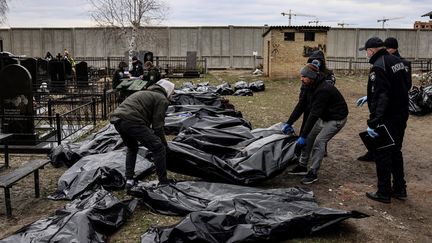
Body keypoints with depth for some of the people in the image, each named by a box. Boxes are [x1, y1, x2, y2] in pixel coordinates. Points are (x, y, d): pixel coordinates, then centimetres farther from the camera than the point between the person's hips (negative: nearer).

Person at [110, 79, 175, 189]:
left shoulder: (144, 93, 32)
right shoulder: (162, 99, 6)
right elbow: (157, 125, -1)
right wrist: (164, 143, 10)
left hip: (116, 119, 9)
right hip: (131, 121, -9)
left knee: (132, 148, 32)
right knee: (158, 148, 1)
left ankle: (129, 180, 29)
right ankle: (164, 182, 6)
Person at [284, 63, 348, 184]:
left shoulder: (323, 90, -33)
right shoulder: (313, 87, -5)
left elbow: (314, 114, -34)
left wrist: (302, 136, -32)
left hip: (337, 118, -9)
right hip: (324, 117, 9)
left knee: (319, 141, -16)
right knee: (309, 137, 6)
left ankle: (313, 173, -6)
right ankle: (302, 165, 18)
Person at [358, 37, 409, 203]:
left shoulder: (378, 67, -19)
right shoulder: (397, 61, 9)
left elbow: (379, 97, -27)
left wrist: (372, 122, -28)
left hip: (387, 119, -9)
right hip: (401, 116, 9)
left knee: (382, 155, 2)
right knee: (396, 152, 20)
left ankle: (384, 193, 11)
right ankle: (400, 189, 29)